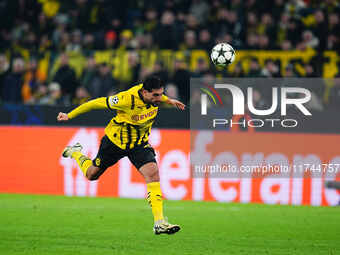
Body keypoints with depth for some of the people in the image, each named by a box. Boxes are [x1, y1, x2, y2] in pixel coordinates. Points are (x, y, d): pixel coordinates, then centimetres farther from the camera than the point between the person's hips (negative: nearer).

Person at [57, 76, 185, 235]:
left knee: (152, 173, -21)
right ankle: (75, 153, 51)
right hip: (116, 140, -3)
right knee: (92, 174, 17)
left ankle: (159, 222, -23)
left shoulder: (152, 95, -18)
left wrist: (168, 101, 18)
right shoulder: (127, 99, -35)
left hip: (139, 143, 4)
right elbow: (97, 103, -21)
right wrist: (70, 116, -12)